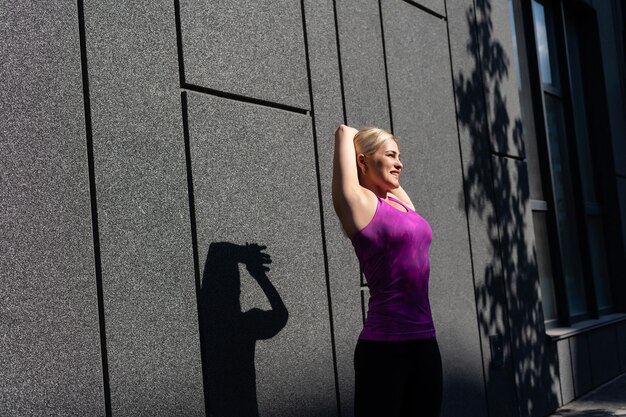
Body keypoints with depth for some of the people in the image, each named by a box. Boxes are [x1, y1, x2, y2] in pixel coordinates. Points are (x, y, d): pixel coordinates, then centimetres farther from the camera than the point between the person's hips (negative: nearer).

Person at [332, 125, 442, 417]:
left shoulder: (401, 201, 13)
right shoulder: (358, 201, -6)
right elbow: (344, 132, -1)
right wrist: (347, 135, 17)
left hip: (424, 341, 8)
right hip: (384, 346, -7)